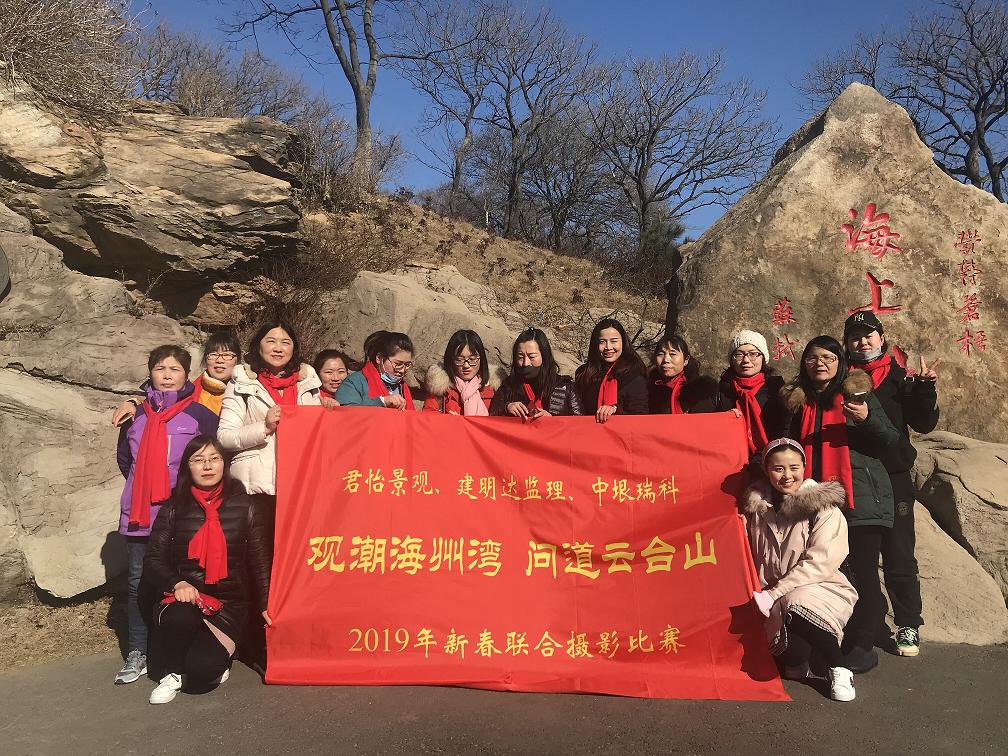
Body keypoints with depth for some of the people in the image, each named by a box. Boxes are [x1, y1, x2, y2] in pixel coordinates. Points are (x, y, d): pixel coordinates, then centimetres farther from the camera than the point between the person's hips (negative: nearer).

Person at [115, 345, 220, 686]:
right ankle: (137, 653, 17)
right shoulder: (136, 414, 10)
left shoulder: (199, 414, -2)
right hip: (139, 513, 4)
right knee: (138, 582, 8)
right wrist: (143, 485, 13)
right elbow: (124, 457, 21)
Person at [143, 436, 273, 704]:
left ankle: (219, 657, 15)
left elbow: (261, 561, 2)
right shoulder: (174, 509, 5)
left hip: (228, 604, -1)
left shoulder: (246, 506, 2)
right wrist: (177, 583, -19)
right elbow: (153, 560, 1)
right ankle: (173, 673, -4)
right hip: (184, 597, 1)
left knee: (200, 673, -23)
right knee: (178, 618, -36)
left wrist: (265, 605, -7)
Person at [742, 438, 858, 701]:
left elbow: (820, 561, -14)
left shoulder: (823, 507, -6)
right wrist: (760, 594, 1)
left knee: (799, 608, -37)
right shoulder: (757, 506, 6)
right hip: (774, 600, 2)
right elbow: (752, 558, 16)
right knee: (792, 651, -27)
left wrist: (775, 592, -18)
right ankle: (797, 662, 10)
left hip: (821, 589, -2)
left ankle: (839, 670, -11)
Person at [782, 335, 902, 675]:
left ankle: (863, 647, 7)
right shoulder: (801, 402, 13)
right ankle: (837, 645, 17)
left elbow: (891, 441, -3)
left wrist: (867, 418, -21)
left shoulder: (856, 393, 2)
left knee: (861, 571, -3)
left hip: (861, 498, -4)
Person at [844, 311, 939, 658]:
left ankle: (908, 626, 18)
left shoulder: (900, 379, 3)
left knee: (899, 558, 4)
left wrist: (924, 388, -18)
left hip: (893, 481, -1)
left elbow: (924, 424, -5)